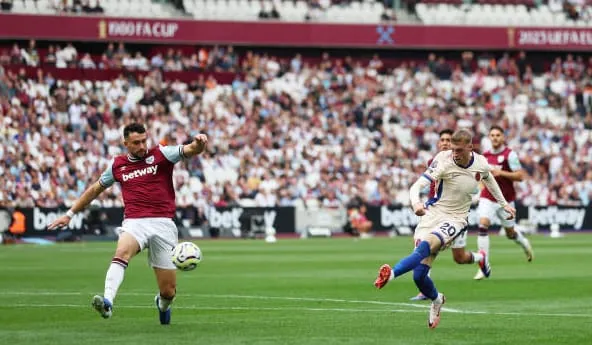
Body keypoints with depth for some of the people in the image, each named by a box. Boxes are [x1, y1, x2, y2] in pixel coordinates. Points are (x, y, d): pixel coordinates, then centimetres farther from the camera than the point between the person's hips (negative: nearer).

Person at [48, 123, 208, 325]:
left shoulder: (161, 155, 6)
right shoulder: (117, 165, 14)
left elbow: (189, 151, -8)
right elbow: (95, 189, 27)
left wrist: (198, 144, -32)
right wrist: (70, 214, 29)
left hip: (162, 224, -1)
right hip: (134, 223, 1)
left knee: (168, 292, 0)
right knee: (122, 252, -36)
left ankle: (162, 305, 38)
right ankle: (107, 302, -51)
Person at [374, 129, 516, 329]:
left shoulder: (481, 164, -2)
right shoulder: (444, 162, -14)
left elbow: (489, 180, 24)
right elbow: (417, 185, -23)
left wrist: (504, 204, 32)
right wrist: (416, 203, -45)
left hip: (456, 219, 0)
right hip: (433, 214, 0)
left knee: (426, 245, -33)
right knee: (419, 275, -5)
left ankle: (391, 273, -49)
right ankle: (436, 300, 26)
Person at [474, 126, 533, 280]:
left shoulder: (509, 154, -10)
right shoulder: (485, 155, 7)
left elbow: (520, 176, -15)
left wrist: (501, 173, -22)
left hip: (506, 199, -3)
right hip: (488, 198, 3)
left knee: (510, 233, 11)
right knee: (482, 226, -19)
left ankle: (524, 243, 50)